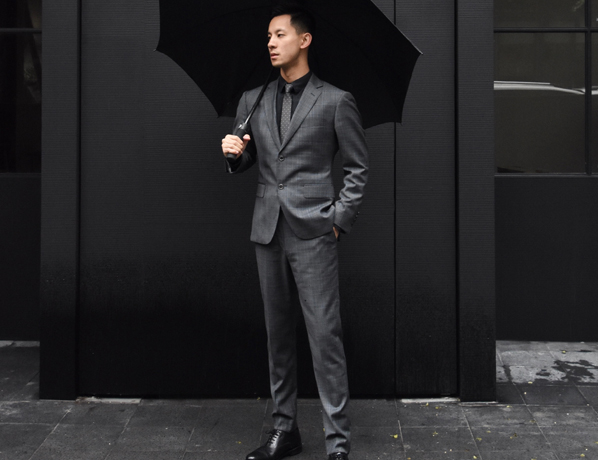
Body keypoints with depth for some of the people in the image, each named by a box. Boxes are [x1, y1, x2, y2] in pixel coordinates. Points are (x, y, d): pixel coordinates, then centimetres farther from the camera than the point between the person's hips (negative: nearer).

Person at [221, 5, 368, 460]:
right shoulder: (253, 100, 12)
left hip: (313, 232, -5)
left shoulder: (335, 100, 0)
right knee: (278, 333, 11)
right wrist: (234, 154, -4)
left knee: (325, 335, -7)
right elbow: (244, 163, 18)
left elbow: (358, 168, 2)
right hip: (268, 230, 5)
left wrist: (339, 219, -6)